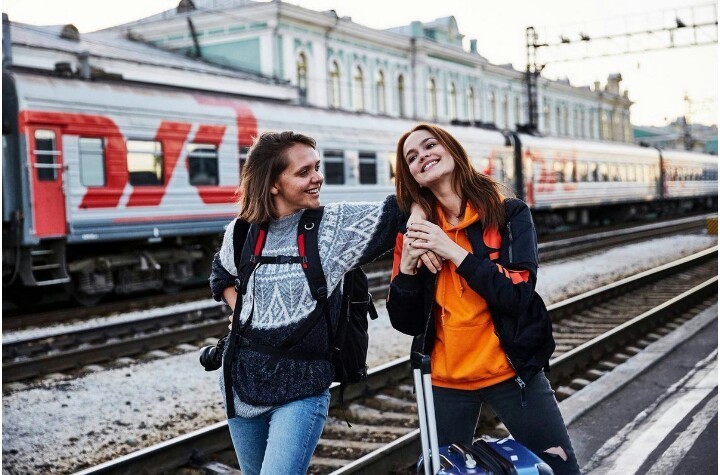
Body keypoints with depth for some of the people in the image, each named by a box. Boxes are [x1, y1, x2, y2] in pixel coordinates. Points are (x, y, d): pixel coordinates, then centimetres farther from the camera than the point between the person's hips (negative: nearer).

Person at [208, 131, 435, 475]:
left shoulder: (334, 225, -8)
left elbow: (397, 212, -11)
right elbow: (221, 276, 19)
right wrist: (241, 314, 3)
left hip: (303, 390, -3)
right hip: (242, 383, 4)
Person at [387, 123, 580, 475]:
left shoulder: (509, 214, -6)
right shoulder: (415, 231, 0)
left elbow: (519, 293, -18)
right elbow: (406, 323, -2)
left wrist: (454, 251, -20)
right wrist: (407, 265, -17)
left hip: (511, 374, -2)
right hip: (445, 381, 3)